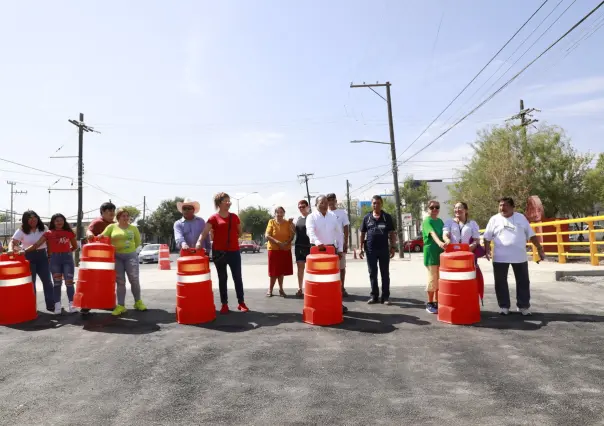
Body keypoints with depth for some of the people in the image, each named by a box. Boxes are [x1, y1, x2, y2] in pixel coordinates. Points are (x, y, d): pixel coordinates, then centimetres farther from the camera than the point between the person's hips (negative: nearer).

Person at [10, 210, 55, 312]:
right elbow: (12, 242, -12)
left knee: (47, 281, 3)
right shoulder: (21, 231, -4)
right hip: (28, 257, -2)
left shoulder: (44, 228, 4)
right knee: (30, 282, 5)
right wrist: (11, 250, -33)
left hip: (42, 256, 2)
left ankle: (51, 305, 10)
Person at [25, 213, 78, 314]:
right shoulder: (48, 233, 4)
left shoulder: (69, 232, 6)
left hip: (67, 258, 0)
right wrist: (24, 251, -14)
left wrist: (65, 251, 5)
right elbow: (37, 244, -3)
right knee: (57, 282, 3)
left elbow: (75, 246, 16)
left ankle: (72, 304, 5)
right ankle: (57, 306, 8)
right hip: (55, 258, 0)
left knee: (69, 282, -1)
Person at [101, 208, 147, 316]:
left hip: (131, 256, 0)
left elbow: (138, 241, 13)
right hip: (116, 257, 0)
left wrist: (130, 249, 7)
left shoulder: (133, 228, 6)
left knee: (134, 279, -4)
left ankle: (138, 302, 13)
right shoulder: (111, 227, 4)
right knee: (120, 281, 3)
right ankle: (121, 306, 7)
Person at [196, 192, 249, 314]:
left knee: (237, 277, 5)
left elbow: (240, 232, 19)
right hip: (219, 252, -2)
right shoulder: (213, 218, -2)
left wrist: (231, 238, 4)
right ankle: (224, 304, 14)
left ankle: (241, 303, 15)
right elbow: (205, 232, -15)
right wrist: (199, 241, -33)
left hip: (234, 251, 3)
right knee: (222, 278, 6)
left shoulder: (234, 217, 9)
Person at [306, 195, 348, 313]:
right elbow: (310, 232, -24)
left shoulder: (333, 216, 8)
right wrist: (318, 242, -42)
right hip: (317, 249, -3)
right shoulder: (311, 217, -6)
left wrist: (340, 249, 5)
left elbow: (339, 233, 11)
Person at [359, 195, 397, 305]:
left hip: (384, 249, -1)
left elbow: (392, 233, 2)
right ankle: (374, 296, 16)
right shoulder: (367, 217, 6)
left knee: (385, 273, 5)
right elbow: (362, 234, 9)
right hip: (370, 250, 1)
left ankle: (385, 296, 11)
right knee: (372, 273, 7)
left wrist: (393, 247, -5)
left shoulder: (387, 217, 2)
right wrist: (361, 248, 4)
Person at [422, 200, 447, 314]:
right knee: (432, 279, -3)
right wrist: (439, 243, -47)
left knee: (439, 280, 12)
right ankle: (430, 304, 8)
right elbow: (432, 233, -30)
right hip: (431, 254, -7)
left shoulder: (440, 221, 13)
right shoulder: (427, 221, -11)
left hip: (440, 253, 7)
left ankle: (437, 302, 22)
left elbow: (444, 235, 18)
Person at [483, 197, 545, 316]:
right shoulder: (494, 219, 2)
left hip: (520, 257, 1)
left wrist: (540, 249, 5)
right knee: (501, 283, 3)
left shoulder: (521, 218, 6)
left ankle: (523, 306, 21)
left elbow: (531, 235, 8)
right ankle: (504, 306, 15)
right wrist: (487, 250, -9)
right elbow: (487, 237, 3)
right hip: (500, 257, -1)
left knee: (523, 282, 8)